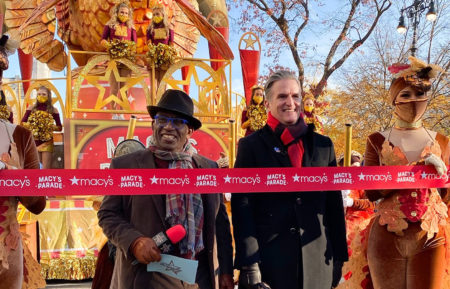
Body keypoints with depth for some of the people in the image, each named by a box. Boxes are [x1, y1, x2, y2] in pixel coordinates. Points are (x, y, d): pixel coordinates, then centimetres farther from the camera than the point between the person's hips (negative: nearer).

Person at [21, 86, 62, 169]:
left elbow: (59, 128, 1)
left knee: (46, 168, -2)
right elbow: (22, 123, 4)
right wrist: (31, 125, -10)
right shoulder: (31, 109, 4)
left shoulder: (53, 110, 0)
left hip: (47, 143, -1)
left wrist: (49, 126, -12)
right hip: (34, 142, 2)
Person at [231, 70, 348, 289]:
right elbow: (242, 207, -7)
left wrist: (339, 257, 7)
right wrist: (249, 266, -12)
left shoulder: (323, 145, 7)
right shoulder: (251, 145, -2)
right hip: (268, 260, -3)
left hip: (317, 261, 3)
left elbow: (334, 204, 9)